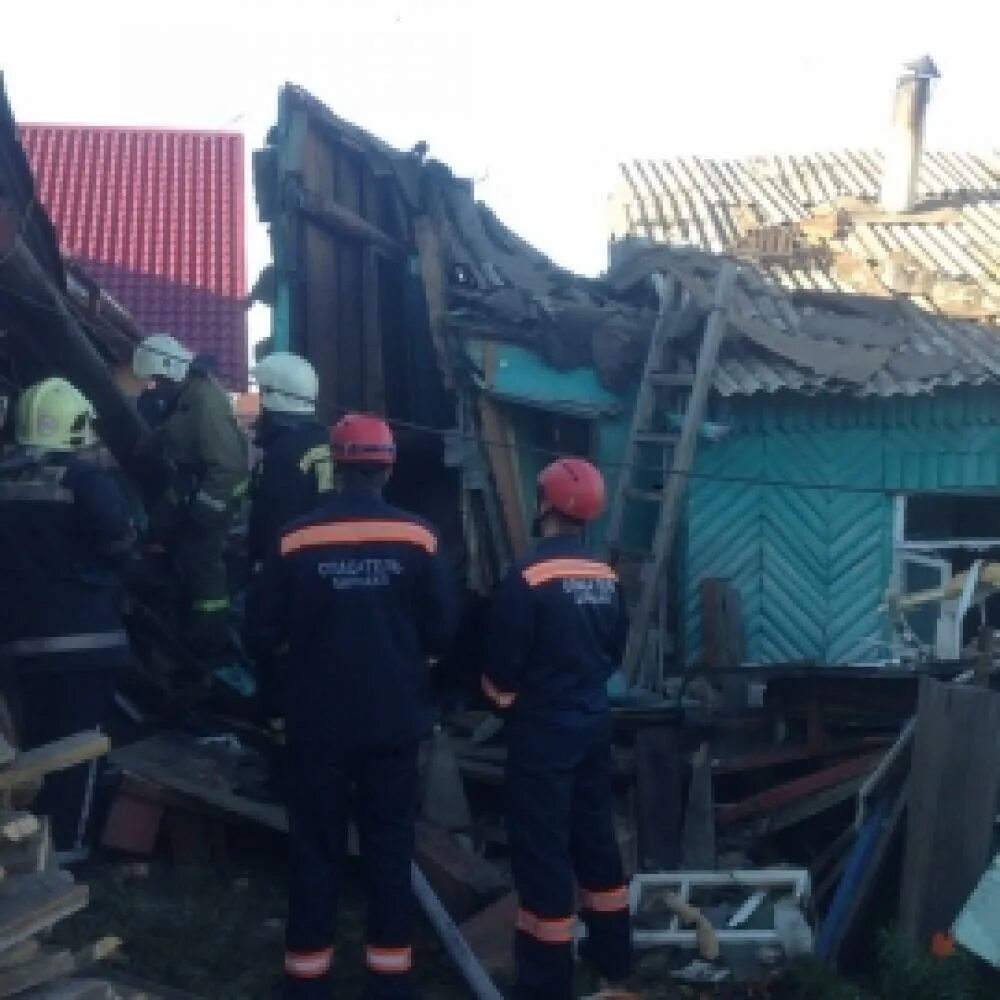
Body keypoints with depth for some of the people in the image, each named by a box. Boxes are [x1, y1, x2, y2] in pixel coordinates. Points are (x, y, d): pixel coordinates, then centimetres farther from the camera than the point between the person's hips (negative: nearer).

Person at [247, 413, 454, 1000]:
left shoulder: (297, 540, -10)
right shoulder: (418, 539, -9)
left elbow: (263, 636, -6)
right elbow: (443, 633, -6)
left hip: (318, 721, 0)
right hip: (394, 721, 0)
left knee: (316, 848, 12)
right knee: (390, 847, 13)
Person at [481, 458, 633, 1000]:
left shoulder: (529, 575, -18)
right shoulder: (606, 577, 3)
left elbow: (503, 665, -16)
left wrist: (501, 692, 4)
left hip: (543, 729, -7)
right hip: (594, 723, 7)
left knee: (542, 848, 1)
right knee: (595, 833, 19)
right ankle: (612, 955, 32)